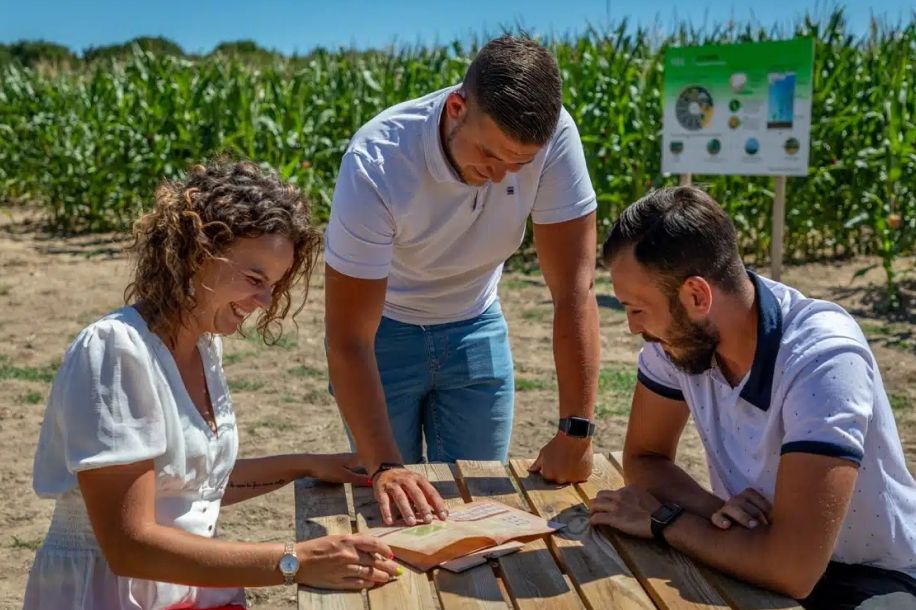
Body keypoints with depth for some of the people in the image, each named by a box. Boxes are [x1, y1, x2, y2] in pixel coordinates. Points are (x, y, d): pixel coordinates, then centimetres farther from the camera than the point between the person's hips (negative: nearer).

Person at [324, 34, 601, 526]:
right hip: (384, 329, -2)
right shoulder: (377, 163, -32)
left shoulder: (554, 136, -26)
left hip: (475, 328, 3)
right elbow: (348, 340, -31)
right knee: (394, 510, 5)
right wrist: (385, 466, -40)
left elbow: (574, 289, -23)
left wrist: (576, 431, -26)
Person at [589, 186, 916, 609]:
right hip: (766, 559, 5)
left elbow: (792, 568, -33)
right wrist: (714, 509, -18)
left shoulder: (824, 361, -29)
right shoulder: (679, 333, -11)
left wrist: (662, 519, -19)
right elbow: (644, 457, 2)